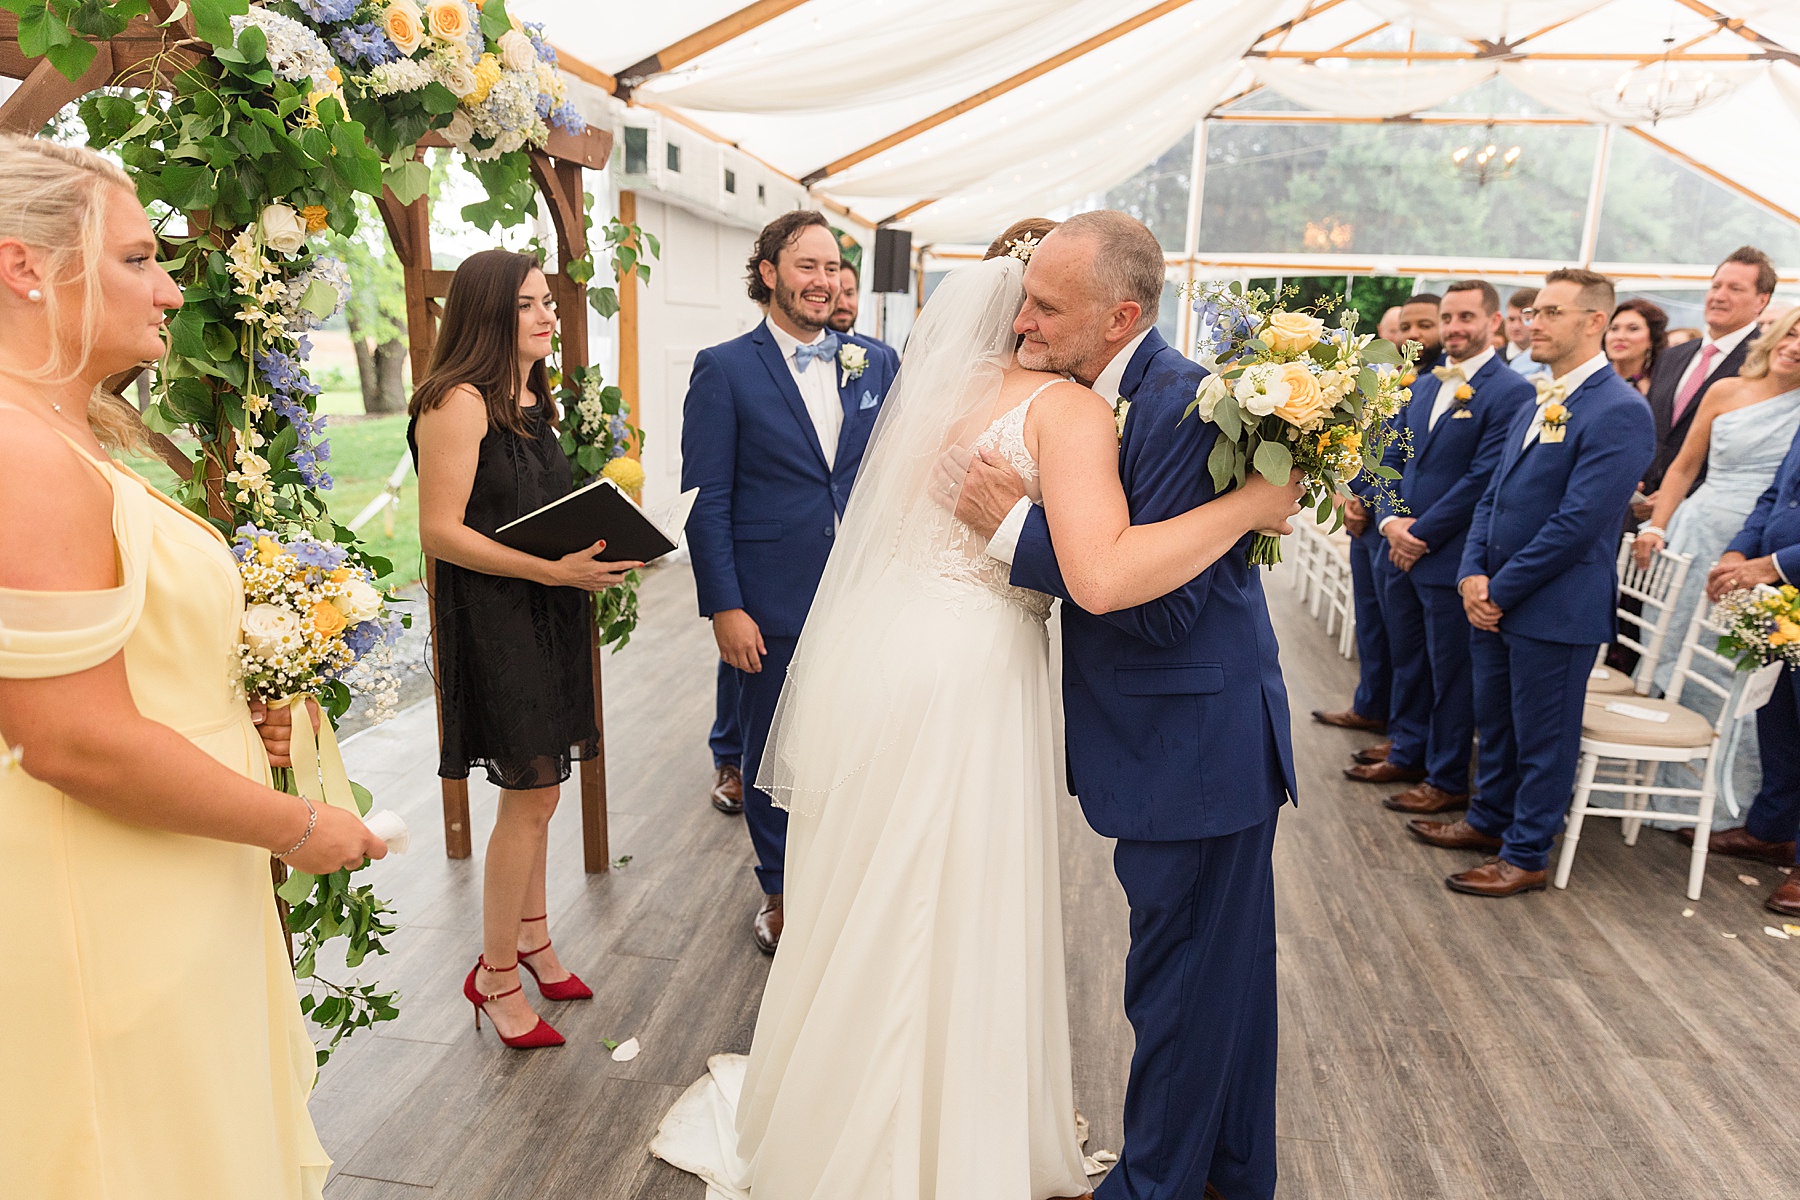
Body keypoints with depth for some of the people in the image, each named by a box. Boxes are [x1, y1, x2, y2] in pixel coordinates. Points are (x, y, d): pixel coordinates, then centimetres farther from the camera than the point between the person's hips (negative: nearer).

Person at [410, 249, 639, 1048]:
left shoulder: (532, 401, 13)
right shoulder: (459, 401, -14)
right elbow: (440, 531, -19)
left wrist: (599, 551, 4)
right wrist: (554, 569, -23)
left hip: (548, 619, 8)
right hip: (493, 620, -8)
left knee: (532, 791, 17)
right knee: (531, 795, -3)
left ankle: (530, 935, 34)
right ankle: (495, 975, 16)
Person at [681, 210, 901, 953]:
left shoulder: (875, 364, 7)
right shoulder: (724, 369, -4)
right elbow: (706, 500, -7)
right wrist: (724, 607, -12)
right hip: (771, 608, -3)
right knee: (772, 753, 13)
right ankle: (779, 892, 34)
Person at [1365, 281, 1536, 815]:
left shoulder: (1511, 394, -11)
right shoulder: (1422, 387, 12)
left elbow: (1482, 479, -17)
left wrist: (1420, 534, -15)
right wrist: (1390, 520, -5)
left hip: (1451, 560, -7)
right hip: (1400, 552, 7)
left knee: (1451, 672, 5)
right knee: (1407, 663, 18)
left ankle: (1448, 780, 17)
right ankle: (1407, 755, 33)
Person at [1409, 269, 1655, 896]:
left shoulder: (1620, 411, -15)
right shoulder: (1537, 404, 12)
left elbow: (1577, 522, -21)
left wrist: (1501, 589, -15)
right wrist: (1473, 575, -2)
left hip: (1554, 607, -8)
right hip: (1494, 600, 8)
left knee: (1542, 737, 6)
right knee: (1494, 721, 20)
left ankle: (1526, 855, 21)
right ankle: (1489, 820, 37)